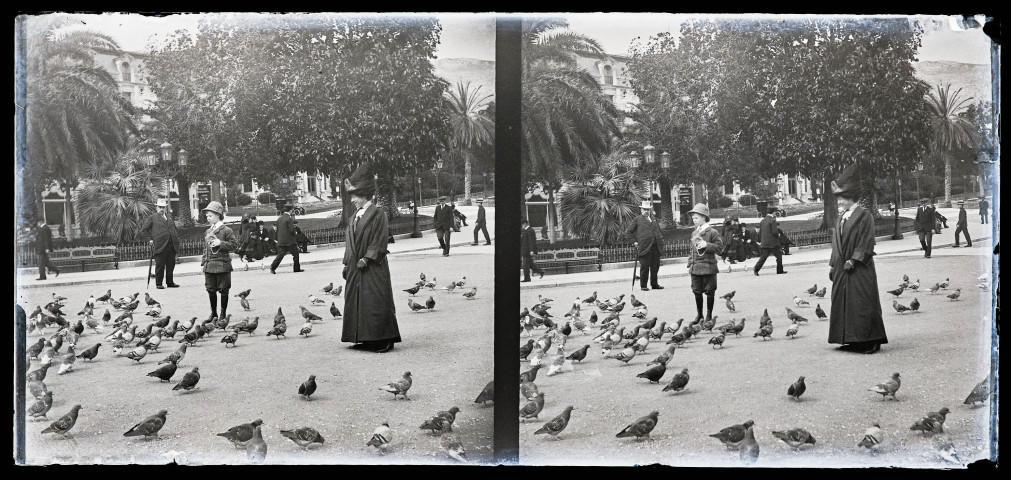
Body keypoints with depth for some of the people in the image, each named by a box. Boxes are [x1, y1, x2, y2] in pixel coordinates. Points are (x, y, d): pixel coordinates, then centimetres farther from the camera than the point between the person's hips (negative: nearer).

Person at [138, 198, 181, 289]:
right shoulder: (152, 218, 5)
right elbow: (144, 230, 3)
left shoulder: (169, 218, 21)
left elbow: (175, 229, 31)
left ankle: (170, 282, 16)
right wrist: (150, 239, -5)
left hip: (171, 246, 5)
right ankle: (158, 284, 5)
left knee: (171, 265, 7)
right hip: (160, 246, -5)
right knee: (160, 265, -2)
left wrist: (176, 237, 16)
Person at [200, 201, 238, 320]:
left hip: (222, 265, -6)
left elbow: (234, 244, -11)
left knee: (223, 290, 2)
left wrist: (220, 243, -19)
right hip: (209, 266, 6)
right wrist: (203, 259, 12)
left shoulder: (226, 230, -6)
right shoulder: (208, 231, 13)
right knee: (211, 290, 8)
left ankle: (223, 313, 11)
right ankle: (213, 312, 19)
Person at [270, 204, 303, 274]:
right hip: (289, 240, -6)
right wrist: (294, 234, 3)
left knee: (280, 254, 2)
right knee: (295, 254, 7)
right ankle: (297, 268, 11)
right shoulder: (289, 219, -12)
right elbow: (291, 230, -16)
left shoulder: (279, 218, 11)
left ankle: (273, 266, -14)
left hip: (281, 241, 6)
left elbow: (277, 229, 14)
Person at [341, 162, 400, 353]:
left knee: (375, 303, -7)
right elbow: (350, 242, 17)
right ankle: (366, 339, 13)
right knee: (356, 302, 7)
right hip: (356, 266, 8)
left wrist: (366, 258, -18)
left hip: (374, 267, -8)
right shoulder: (355, 217, 14)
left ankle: (384, 340, -2)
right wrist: (347, 264, 11)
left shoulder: (377, 214, -8)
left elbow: (379, 241, -13)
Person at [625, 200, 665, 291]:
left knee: (655, 267, 7)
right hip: (644, 248, -5)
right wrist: (634, 241, -3)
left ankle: (654, 284, 18)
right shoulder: (638, 220, 4)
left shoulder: (654, 220, 20)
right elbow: (628, 232, 3)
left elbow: (658, 232, 31)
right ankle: (643, 285, 4)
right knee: (644, 267, -3)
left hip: (655, 248, 5)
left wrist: (661, 239, 13)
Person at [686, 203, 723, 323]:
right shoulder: (694, 233, 13)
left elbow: (719, 247, -9)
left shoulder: (712, 232, -6)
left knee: (709, 291, 2)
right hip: (695, 268, 6)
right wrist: (690, 264, 14)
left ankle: (709, 315, 12)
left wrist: (706, 245, -19)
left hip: (708, 267, -6)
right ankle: (699, 314, 19)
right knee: (697, 291, 8)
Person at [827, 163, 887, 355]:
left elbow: (866, 243, -13)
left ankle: (870, 342, 0)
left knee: (862, 305, -6)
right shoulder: (842, 218, 13)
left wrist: (853, 260, -17)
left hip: (860, 269, -8)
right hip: (843, 269, 8)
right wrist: (833, 265, 11)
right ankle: (853, 340, 14)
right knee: (843, 303, 7)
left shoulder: (864, 216, -9)